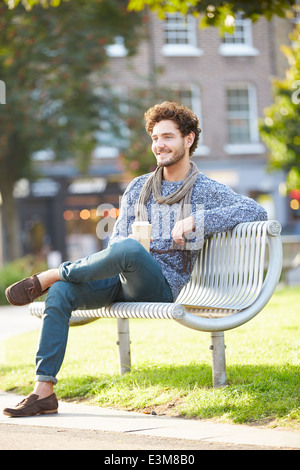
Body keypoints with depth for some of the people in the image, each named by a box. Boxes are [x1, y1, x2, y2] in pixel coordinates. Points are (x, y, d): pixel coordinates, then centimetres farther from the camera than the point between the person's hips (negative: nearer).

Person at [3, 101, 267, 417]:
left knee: (128, 249, -38)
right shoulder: (138, 187, 18)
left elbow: (256, 211, -10)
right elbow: (117, 238, 14)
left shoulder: (207, 191, 5)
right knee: (60, 293, -23)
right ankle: (44, 391, -23)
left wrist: (195, 220, -18)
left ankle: (48, 277, -18)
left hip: (164, 285, -5)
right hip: (123, 281, 5)